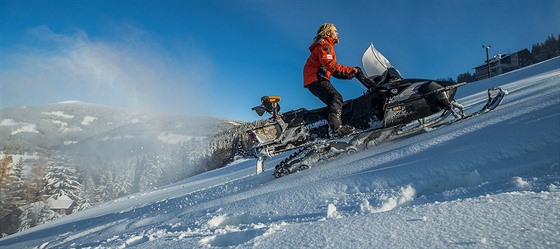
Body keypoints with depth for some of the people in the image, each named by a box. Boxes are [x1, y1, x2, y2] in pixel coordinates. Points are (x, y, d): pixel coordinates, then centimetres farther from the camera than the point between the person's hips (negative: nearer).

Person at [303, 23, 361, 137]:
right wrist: (351, 70, -17)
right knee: (336, 98, -23)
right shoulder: (324, 45, -5)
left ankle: (335, 127, -2)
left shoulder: (327, 46, 28)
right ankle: (337, 128, -36)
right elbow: (331, 66, -20)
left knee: (334, 102, 5)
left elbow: (333, 71, 22)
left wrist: (347, 75, 8)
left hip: (318, 80, 11)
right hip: (316, 79, -11)